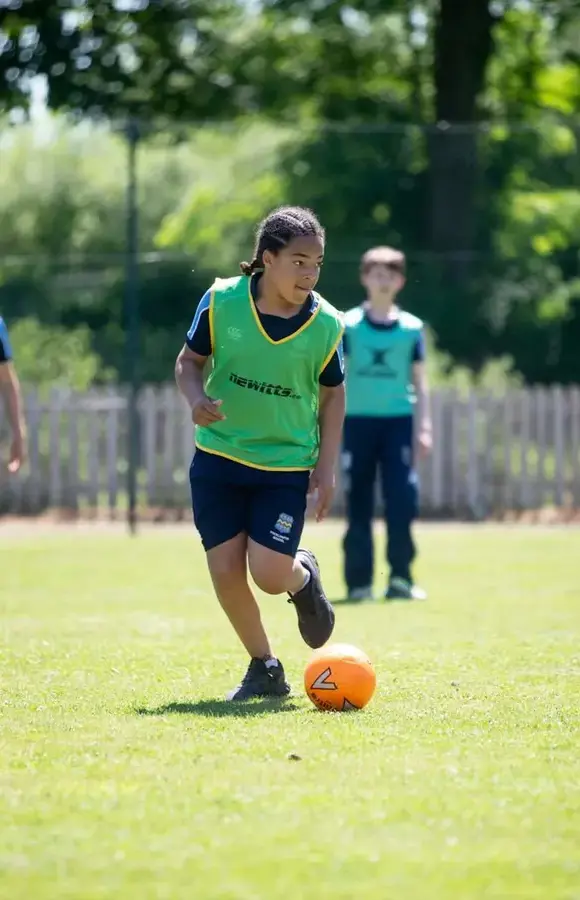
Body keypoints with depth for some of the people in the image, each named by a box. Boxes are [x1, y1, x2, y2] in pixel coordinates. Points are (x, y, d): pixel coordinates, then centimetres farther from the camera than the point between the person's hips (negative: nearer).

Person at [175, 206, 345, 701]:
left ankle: (304, 577, 26)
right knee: (226, 572, -2)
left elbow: (332, 395, 4)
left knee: (270, 574, -13)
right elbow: (189, 361, 3)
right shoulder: (221, 301, -10)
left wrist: (327, 466, -3)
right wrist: (197, 398, -19)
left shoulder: (326, 324, -9)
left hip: (286, 464, -1)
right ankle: (265, 668, 20)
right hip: (219, 456, 1)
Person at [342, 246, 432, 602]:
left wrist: (425, 425, 3)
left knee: (403, 499, -9)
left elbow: (419, 380, 10)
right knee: (359, 505, 2)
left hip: (398, 421, 1)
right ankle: (359, 581, 6)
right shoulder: (348, 325, 2)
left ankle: (400, 576, -1)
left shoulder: (412, 328, 6)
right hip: (357, 421, -1)